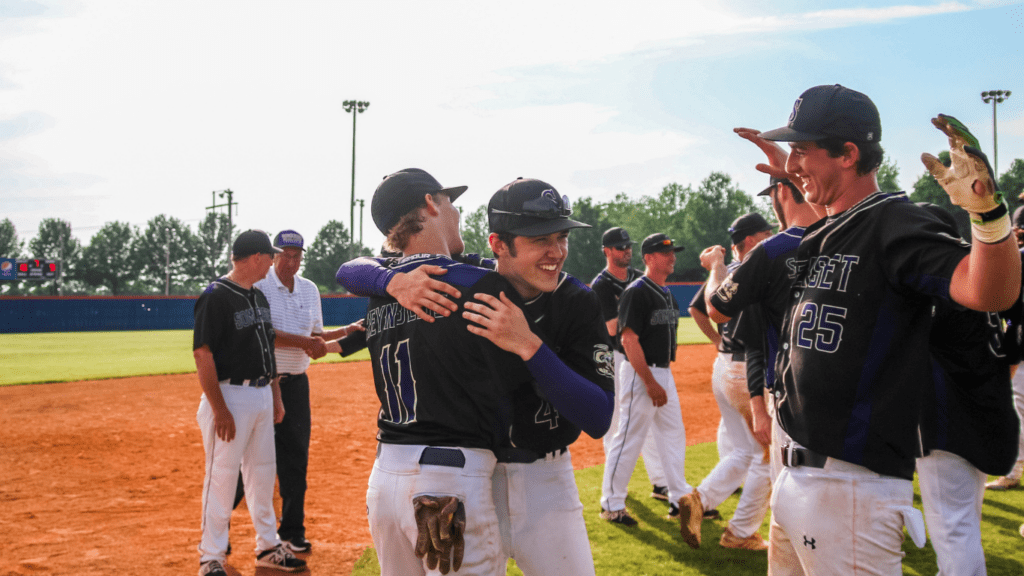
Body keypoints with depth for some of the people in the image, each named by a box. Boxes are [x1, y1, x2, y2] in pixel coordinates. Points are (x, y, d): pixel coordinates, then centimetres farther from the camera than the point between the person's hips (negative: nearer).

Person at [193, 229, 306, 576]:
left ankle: (268, 547, 27)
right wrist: (219, 410, -21)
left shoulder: (259, 296, 13)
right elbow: (202, 354, -18)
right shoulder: (215, 296, -14)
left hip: (262, 395, 8)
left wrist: (275, 396, 16)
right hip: (230, 397, -8)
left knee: (263, 472, 15)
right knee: (222, 476, -2)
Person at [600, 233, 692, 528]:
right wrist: (650, 383, -22)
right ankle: (611, 504, 6)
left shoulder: (667, 293, 14)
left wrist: (665, 377, 16)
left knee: (673, 435, 15)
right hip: (641, 373, -9)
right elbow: (629, 340, -20)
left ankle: (681, 498, 26)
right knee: (629, 438, -4)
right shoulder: (636, 292, -15)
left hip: (664, 373, 9)